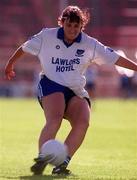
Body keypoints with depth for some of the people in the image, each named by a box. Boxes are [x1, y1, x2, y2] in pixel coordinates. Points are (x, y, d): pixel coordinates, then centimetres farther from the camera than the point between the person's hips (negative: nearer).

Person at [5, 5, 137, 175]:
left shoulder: (90, 45, 4)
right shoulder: (47, 36, 1)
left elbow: (115, 58, 6)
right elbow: (24, 48, 17)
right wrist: (10, 64, 29)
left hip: (76, 91, 3)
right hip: (51, 85, -3)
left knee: (82, 123, -24)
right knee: (55, 120, -32)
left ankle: (62, 163, -17)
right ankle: (41, 160, -29)